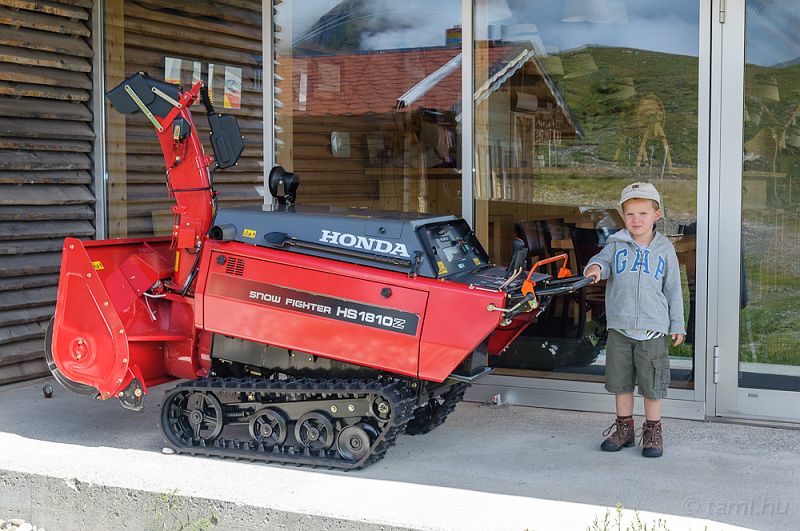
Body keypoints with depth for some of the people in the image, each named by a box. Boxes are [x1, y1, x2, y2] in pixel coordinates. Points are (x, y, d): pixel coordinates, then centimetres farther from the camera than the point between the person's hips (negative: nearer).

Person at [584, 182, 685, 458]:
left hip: (653, 329, -1)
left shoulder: (664, 249, 4)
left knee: (652, 383, 4)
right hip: (619, 328, 1)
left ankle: (653, 430, 19)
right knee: (621, 380, 11)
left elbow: (673, 290, 7)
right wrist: (595, 267, -36)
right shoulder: (616, 244, 5)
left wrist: (677, 325, 7)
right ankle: (624, 427, 26)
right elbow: (603, 259, -11)